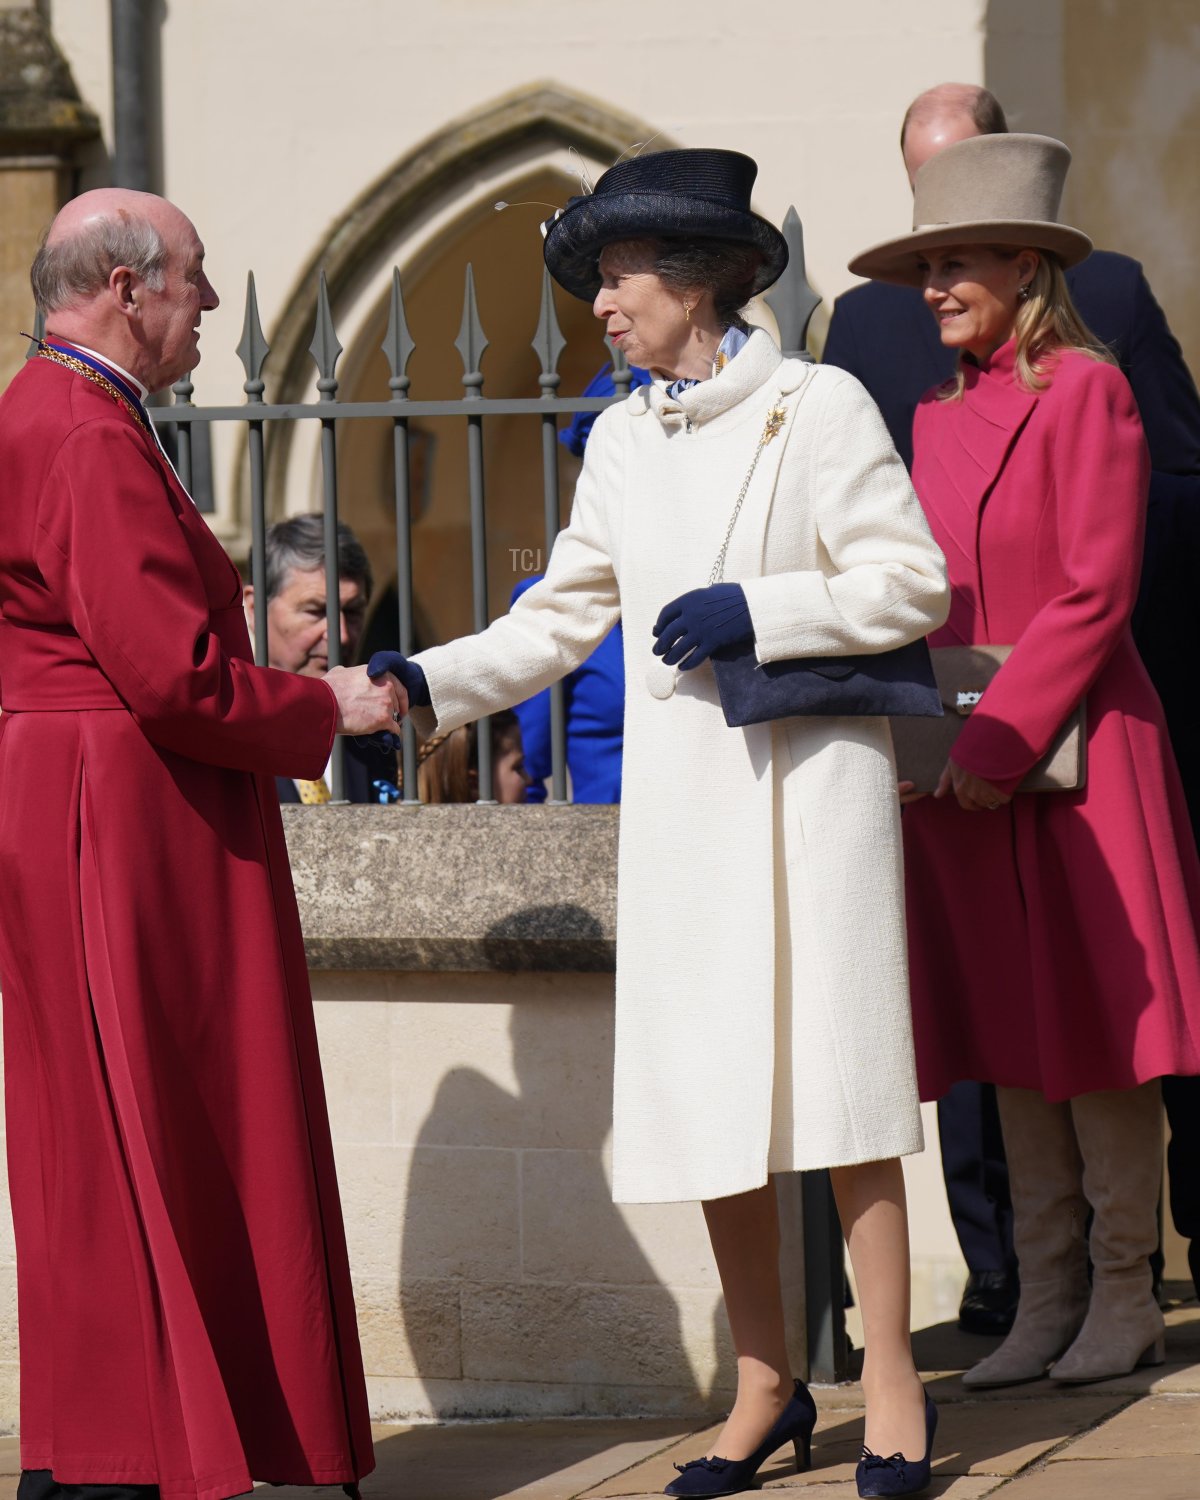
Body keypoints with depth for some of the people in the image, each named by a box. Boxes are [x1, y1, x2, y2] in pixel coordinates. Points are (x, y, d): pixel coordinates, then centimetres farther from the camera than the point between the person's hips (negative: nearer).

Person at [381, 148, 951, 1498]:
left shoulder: (817, 410, -4)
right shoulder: (623, 440, 13)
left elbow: (910, 583, -6)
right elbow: (565, 617, 17)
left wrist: (756, 610, -15)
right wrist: (427, 686, 5)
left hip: (809, 776, -5)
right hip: (681, 791, 6)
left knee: (835, 1066, -7)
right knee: (702, 1084, 4)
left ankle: (891, 1381, -1)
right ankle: (765, 1385, 14)